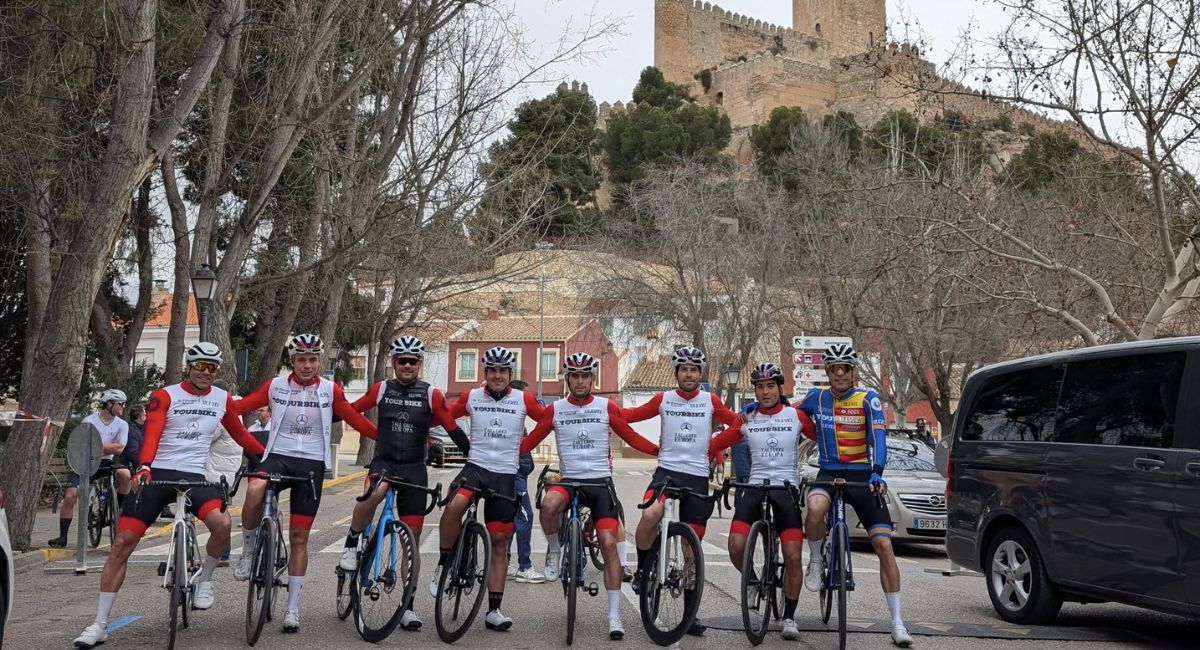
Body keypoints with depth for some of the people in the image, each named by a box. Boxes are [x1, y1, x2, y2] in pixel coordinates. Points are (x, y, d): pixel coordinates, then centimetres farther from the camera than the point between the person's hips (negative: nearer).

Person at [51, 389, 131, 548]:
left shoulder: (122, 425, 2)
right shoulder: (89, 421, -4)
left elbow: (119, 448, -9)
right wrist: (108, 446, -9)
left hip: (105, 463, 2)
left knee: (125, 474, -29)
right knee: (70, 496, -16)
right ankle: (62, 537, -3)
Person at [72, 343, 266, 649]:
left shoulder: (222, 399, 8)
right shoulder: (165, 396, -2)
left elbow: (240, 434, 19)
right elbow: (151, 435, -16)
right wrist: (144, 467, -33)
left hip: (194, 476, 1)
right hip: (157, 474, -1)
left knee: (222, 524, -28)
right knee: (122, 544, -5)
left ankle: (204, 580, 1)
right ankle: (100, 624, 6)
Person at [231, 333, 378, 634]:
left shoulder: (330, 390, -1)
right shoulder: (275, 386, -1)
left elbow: (356, 420, 4)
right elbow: (239, 407, -3)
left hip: (311, 464, 0)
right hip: (278, 456, 0)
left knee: (299, 537, 3)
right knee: (254, 490, -35)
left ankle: (293, 606, 14)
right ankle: (248, 550, -9)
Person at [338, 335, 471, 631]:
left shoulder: (431, 394, -2)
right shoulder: (381, 389, 2)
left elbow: (453, 429, 0)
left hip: (414, 468, 1)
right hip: (384, 461, -1)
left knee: (412, 539, 2)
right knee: (375, 493, -37)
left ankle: (408, 607, 12)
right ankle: (351, 545, -10)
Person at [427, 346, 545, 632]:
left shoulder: (523, 399, 1)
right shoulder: (471, 397, 3)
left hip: (506, 475, 1)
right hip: (475, 466, -1)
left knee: (500, 544, 4)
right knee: (454, 505, -33)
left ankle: (493, 610, 10)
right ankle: (443, 565, -11)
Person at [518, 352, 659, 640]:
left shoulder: (607, 407, 1)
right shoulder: (554, 410, 3)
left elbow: (631, 437, 6)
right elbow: (531, 441, 8)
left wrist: (662, 450, -6)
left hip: (600, 482, 0)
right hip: (568, 480, 0)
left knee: (608, 543, -9)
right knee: (549, 503, -35)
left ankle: (615, 615, 1)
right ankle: (554, 550, -4)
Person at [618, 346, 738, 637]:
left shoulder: (710, 401, 4)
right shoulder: (663, 399, 3)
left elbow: (738, 422, 11)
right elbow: (630, 415, 7)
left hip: (698, 477, 1)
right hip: (667, 470, -1)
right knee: (650, 515, -32)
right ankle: (641, 570, -6)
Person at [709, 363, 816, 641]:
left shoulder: (797, 416, 1)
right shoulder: (746, 419, 5)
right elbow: (716, 444, 5)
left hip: (787, 488, -1)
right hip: (754, 486, 1)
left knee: (793, 557, -7)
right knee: (736, 547, -17)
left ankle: (789, 617, 11)